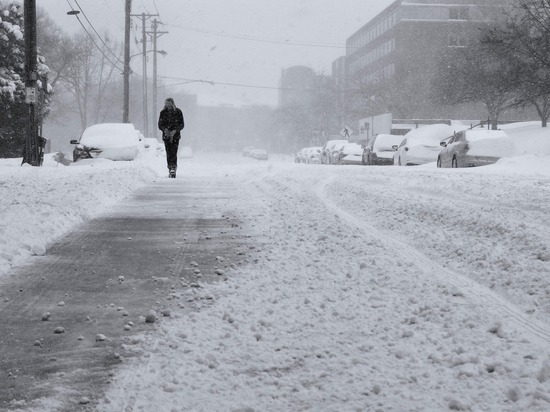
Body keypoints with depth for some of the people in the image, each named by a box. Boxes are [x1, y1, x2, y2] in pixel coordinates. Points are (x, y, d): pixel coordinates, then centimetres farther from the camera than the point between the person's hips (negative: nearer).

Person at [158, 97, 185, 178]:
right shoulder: (163, 112, 6)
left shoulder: (178, 112, 1)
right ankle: (170, 169, 6)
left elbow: (182, 125, 0)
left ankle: (173, 169, -21)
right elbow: (160, 125, 6)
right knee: (168, 153, 0)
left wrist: (175, 131, -15)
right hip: (166, 135, 2)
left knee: (174, 152, -15)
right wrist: (165, 129, -15)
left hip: (175, 135, -2)